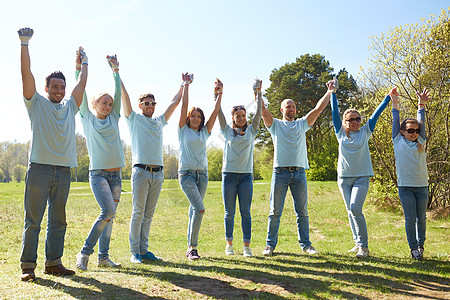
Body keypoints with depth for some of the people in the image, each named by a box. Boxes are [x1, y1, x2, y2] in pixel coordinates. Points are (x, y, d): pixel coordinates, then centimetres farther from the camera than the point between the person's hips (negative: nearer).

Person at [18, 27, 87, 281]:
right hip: (40, 168, -4)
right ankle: (28, 266, 4)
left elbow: (82, 84, 25)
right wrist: (25, 43, -3)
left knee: (58, 221, 7)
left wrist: (84, 62, 32)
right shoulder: (37, 103, 8)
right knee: (33, 220, -2)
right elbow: (27, 74, 1)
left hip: (64, 171, 4)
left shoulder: (70, 106, 18)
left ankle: (54, 262, 15)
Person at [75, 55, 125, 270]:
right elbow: (81, 93, 0)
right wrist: (79, 68, -3)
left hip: (116, 174, 5)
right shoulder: (88, 119, 6)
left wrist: (115, 70, 12)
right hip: (98, 173, -5)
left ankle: (103, 257, 11)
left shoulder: (113, 119, 14)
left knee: (110, 215, 4)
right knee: (108, 212, -18)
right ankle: (84, 252, -5)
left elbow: (118, 93, 12)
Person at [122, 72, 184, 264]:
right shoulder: (134, 119, 7)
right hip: (141, 171, -5)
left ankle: (144, 250, 14)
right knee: (138, 213, -3)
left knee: (149, 214, 8)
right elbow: (124, 96, 1)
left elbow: (175, 103, 26)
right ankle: (134, 252, 4)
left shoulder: (160, 122, 19)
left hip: (158, 173, 5)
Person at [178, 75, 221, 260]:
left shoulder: (204, 132, 14)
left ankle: (190, 248, 17)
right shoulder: (183, 130, 5)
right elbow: (184, 106, 0)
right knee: (199, 209, -17)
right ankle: (192, 247, -7)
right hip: (186, 173, -5)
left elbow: (215, 112, 11)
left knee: (194, 210, 8)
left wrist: (220, 94, 9)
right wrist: (186, 85, 1)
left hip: (202, 174, 5)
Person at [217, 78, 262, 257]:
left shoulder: (251, 131, 10)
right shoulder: (227, 131, 7)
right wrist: (217, 96, -7)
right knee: (229, 212, 5)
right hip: (229, 175, -1)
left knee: (246, 212, 0)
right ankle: (229, 244, 17)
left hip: (246, 175, 1)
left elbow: (258, 114, 2)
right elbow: (219, 114, 0)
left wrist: (258, 94, -4)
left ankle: (247, 246, 5)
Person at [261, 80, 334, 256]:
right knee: (275, 212, 1)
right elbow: (263, 110, -4)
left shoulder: (302, 124, 16)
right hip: (280, 172, -2)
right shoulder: (275, 125, 10)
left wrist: (330, 91, 11)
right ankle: (270, 245, 10)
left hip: (299, 172, 3)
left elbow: (319, 108, 13)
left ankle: (305, 244, 17)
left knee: (302, 212, 7)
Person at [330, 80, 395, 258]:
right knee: (350, 211, 6)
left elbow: (376, 113, 7)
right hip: (344, 177, 3)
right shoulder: (341, 133, 7)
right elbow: (335, 112, 5)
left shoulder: (365, 132, 6)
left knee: (355, 209, -17)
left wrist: (389, 96, 7)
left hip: (362, 177, -2)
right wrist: (333, 93, 4)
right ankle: (358, 243, 18)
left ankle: (364, 246, -9)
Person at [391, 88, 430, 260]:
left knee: (421, 218, 7)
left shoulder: (420, 142, 13)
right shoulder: (398, 142, 6)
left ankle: (420, 245, 21)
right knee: (410, 218, -3)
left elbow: (421, 123, 9)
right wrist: (395, 104, 6)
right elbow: (395, 122, 7)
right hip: (405, 186, -2)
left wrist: (421, 104, 6)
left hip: (422, 186, 3)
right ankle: (413, 248, 7)